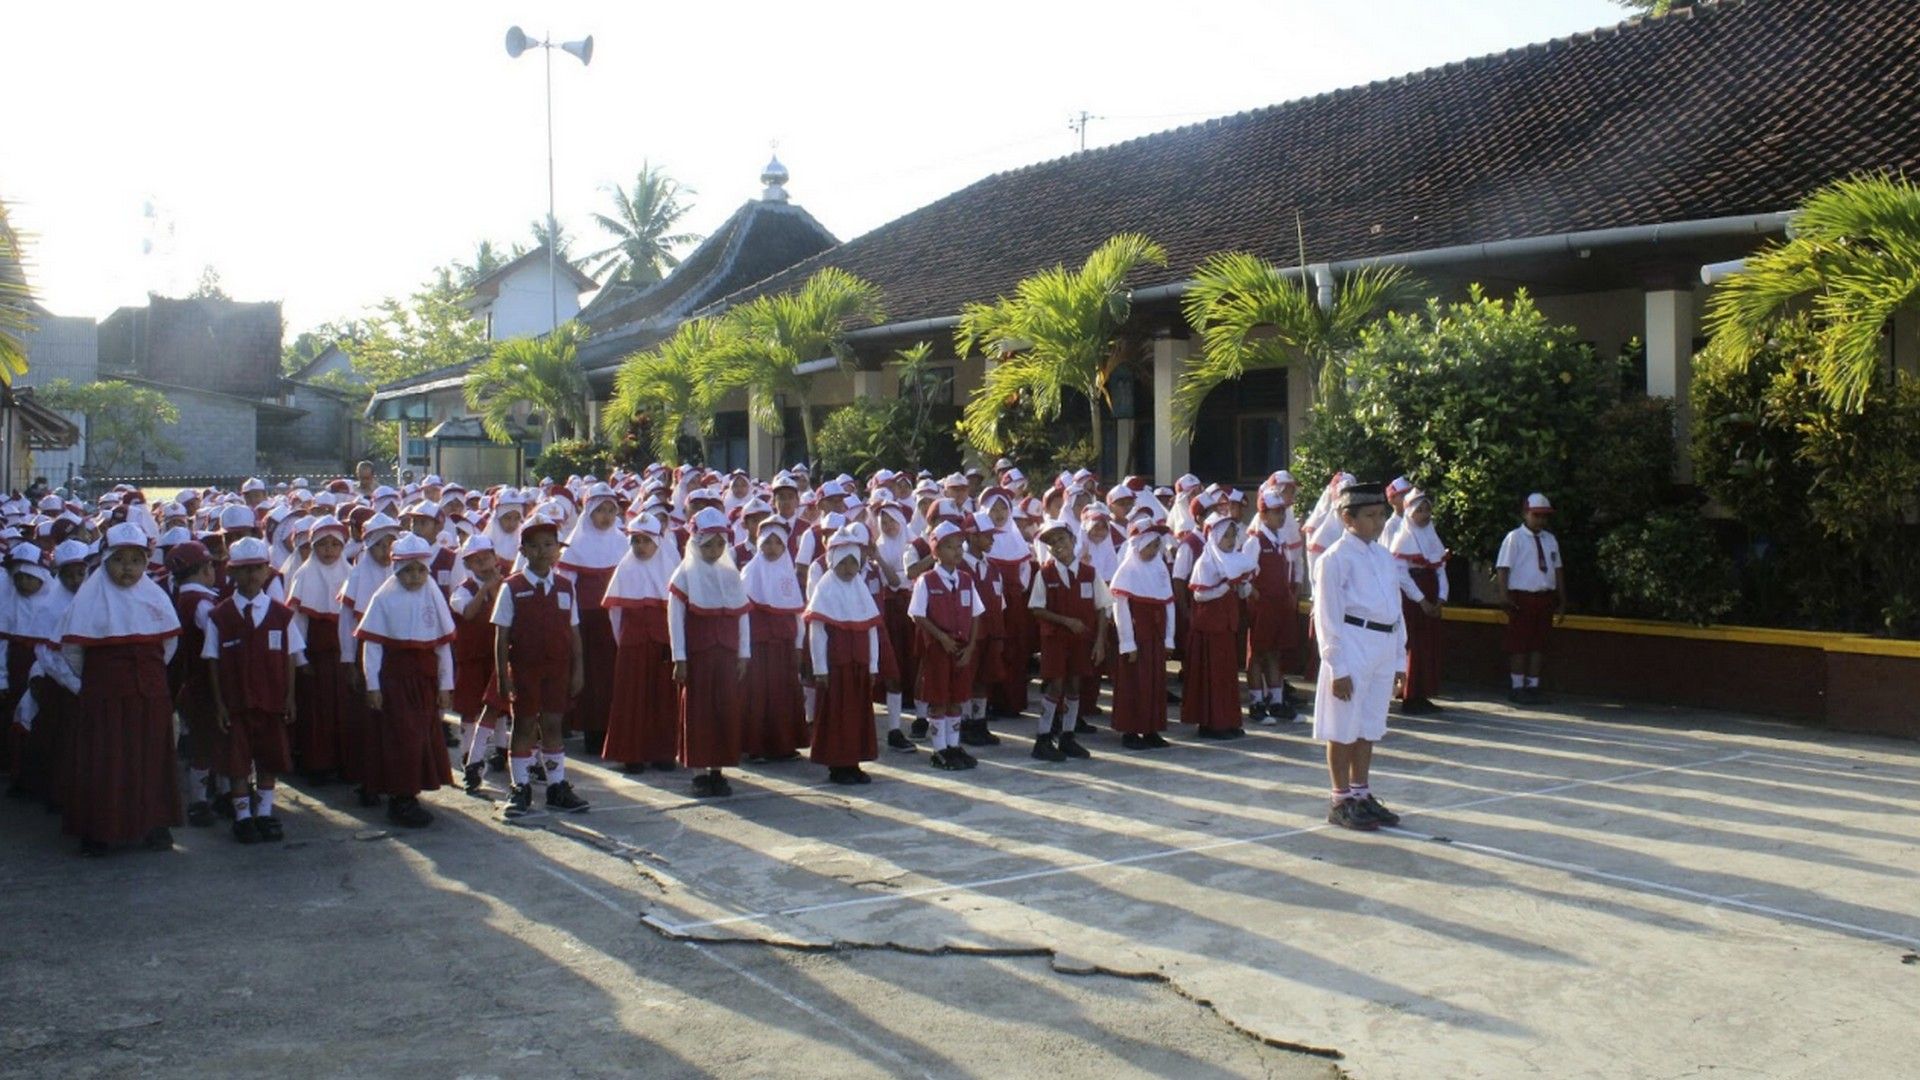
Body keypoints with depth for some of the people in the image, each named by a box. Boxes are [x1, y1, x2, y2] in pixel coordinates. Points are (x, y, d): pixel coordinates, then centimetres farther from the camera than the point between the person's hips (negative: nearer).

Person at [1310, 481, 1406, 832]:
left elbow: (1395, 608, 19)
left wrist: (1399, 655, 15)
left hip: (1383, 651, 7)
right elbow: (1328, 618, -11)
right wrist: (1337, 668, -14)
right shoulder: (1335, 558, -9)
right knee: (1344, 729, 2)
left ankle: (1361, 794, 26)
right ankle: (1341, 801, 10)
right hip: (1353, 645, -7)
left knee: (1369, 727, 15)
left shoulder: (1384, 557, 14)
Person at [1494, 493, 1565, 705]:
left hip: (1545, 598, 6)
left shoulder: (1550, 540, 13)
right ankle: (1517, 688, 5)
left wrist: (1562, 599, 14)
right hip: (1522, 597, -6)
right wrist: (1504, 596, -18)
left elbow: (1557, 569, 17)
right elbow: (1503, 568, -10)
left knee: (1539, 644, 9)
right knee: (1519, 644, -1)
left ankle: (1533, 686, 17)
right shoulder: (1514, 538, -5)